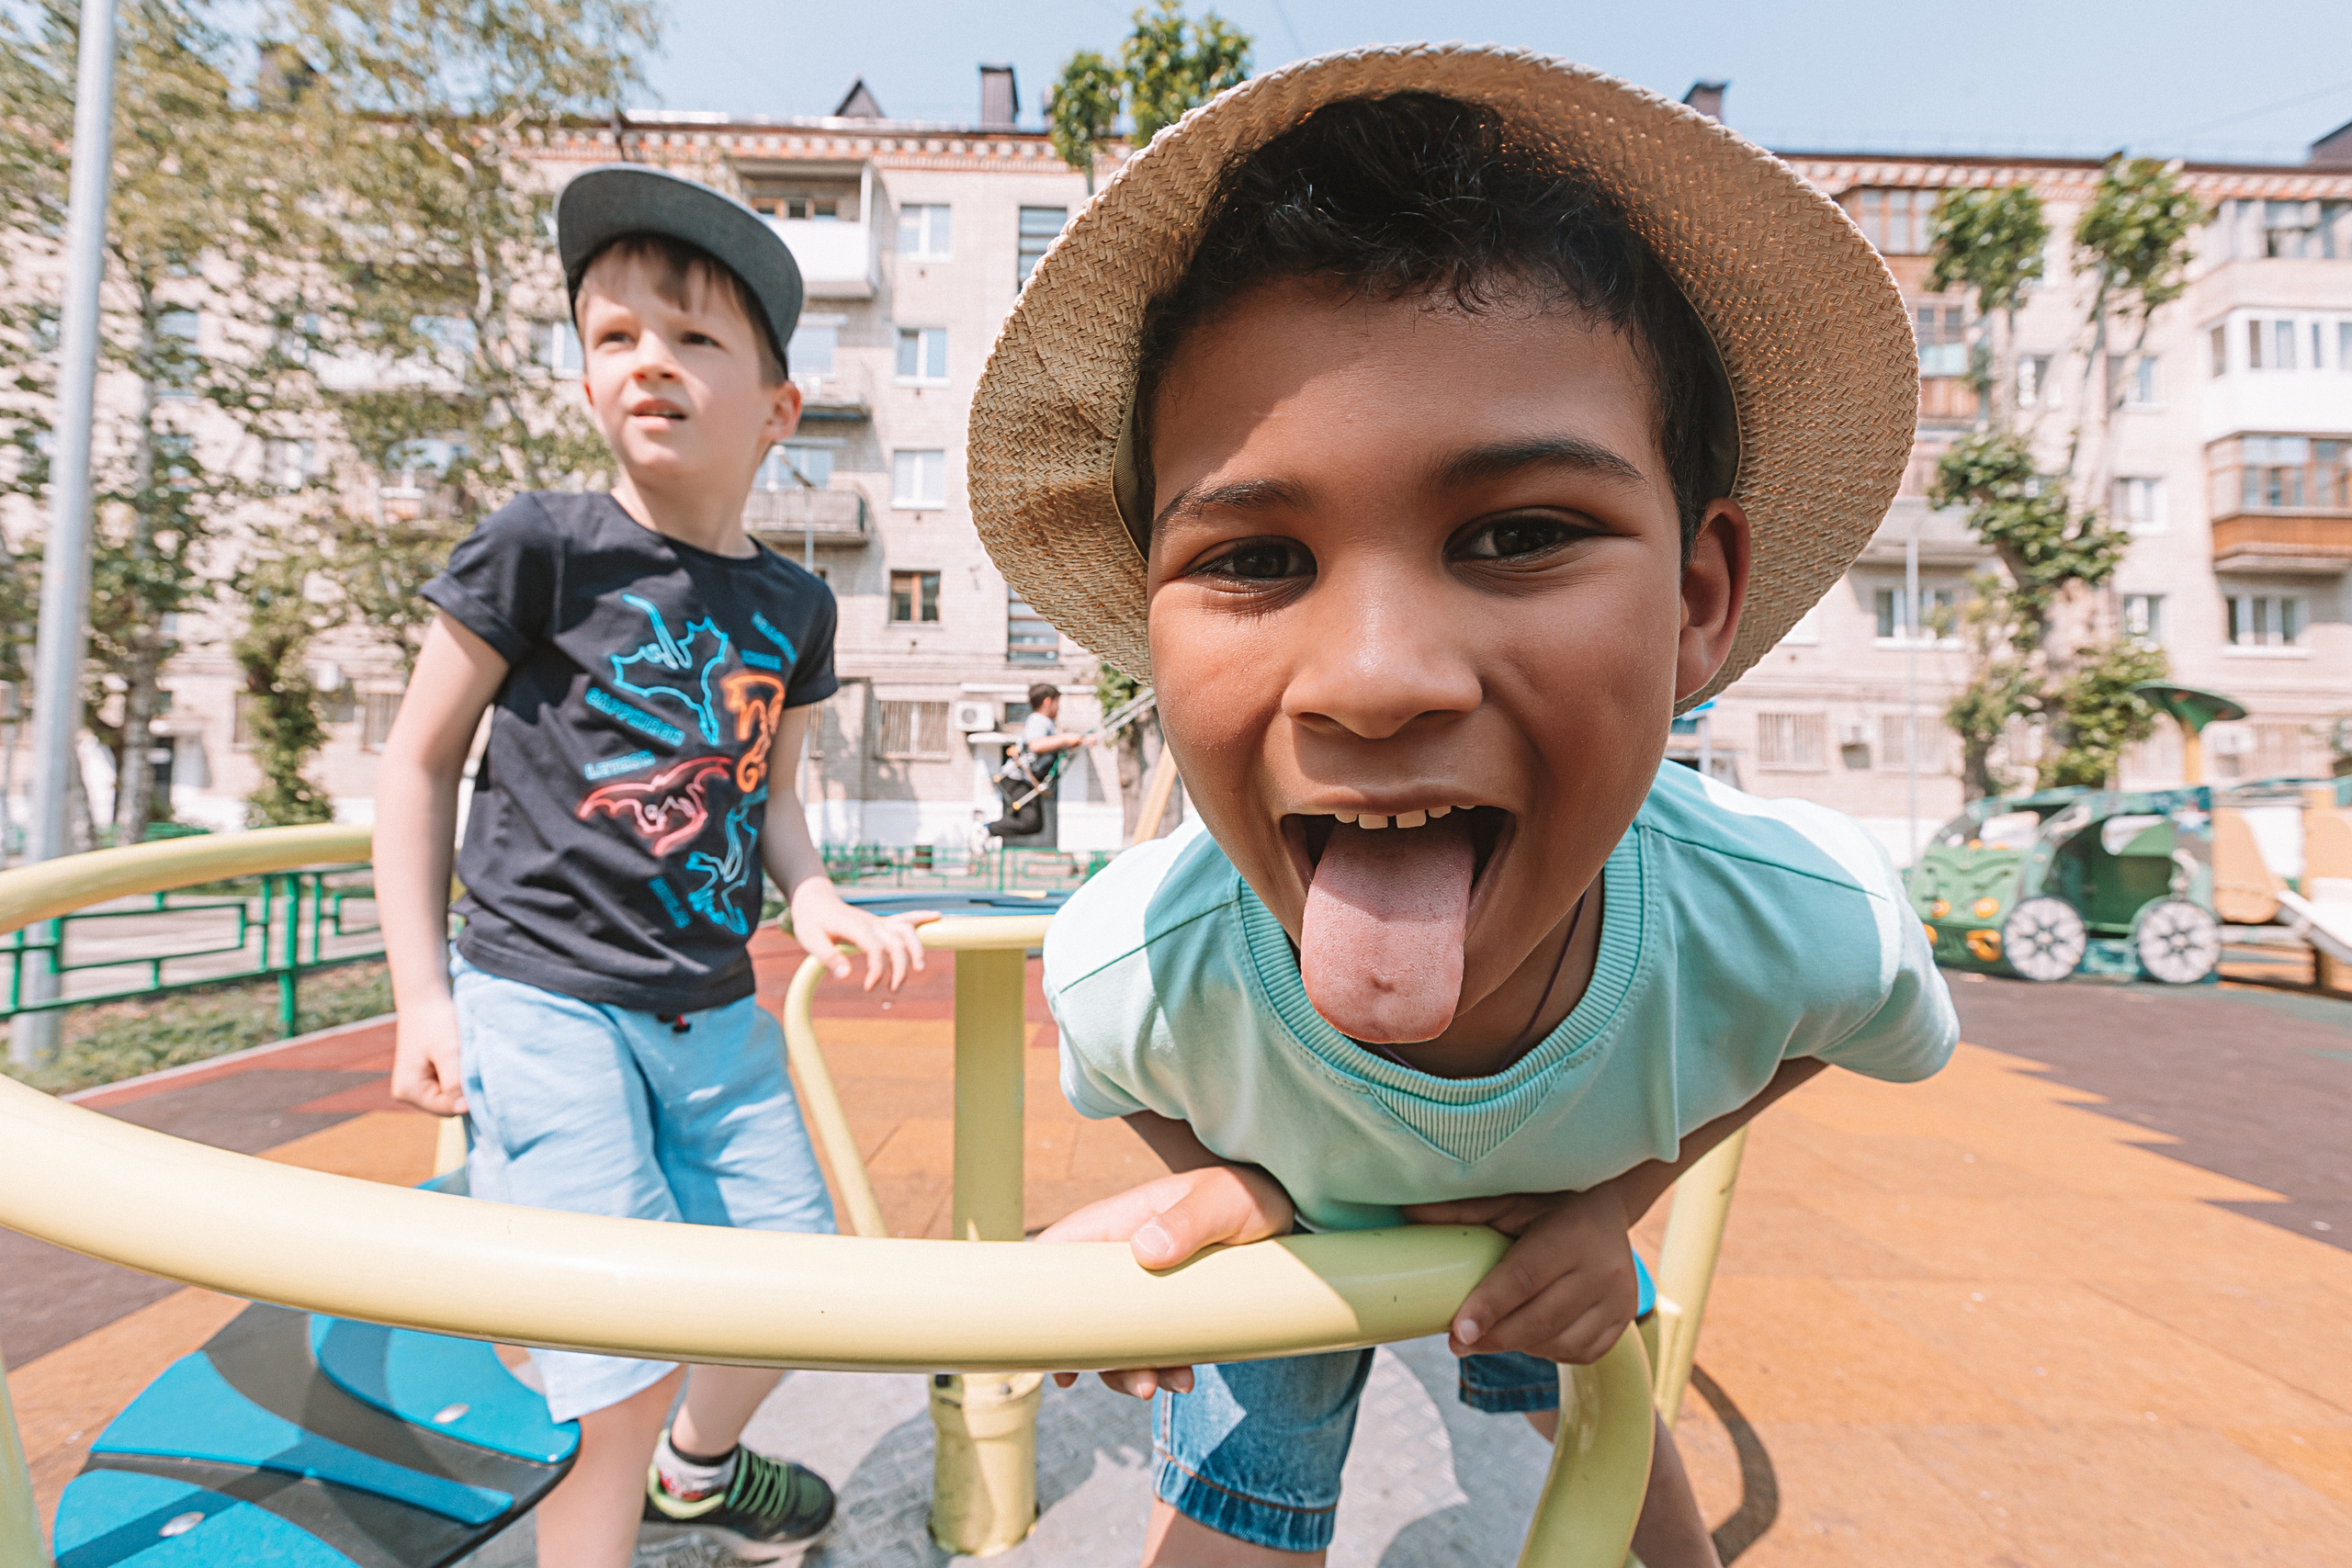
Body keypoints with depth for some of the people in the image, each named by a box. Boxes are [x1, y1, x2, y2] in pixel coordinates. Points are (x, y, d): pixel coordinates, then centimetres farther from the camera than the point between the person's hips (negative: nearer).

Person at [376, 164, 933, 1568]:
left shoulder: (793, 604, 4)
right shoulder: (541, 546, -8)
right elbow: (421, 762, -2)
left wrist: (817, 902, -7)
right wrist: (424, 998, -5)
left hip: (719, 1014, 5)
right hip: (543, 1002, -5)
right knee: (625, 1370, -4)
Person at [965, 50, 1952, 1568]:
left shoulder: (1813, 919, -35)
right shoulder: (1127, 970, -39)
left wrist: (1616, 1192, -21)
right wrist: (1225, 1179, -34)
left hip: (1554, 1225, 2)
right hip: (1284, 1231, -1)